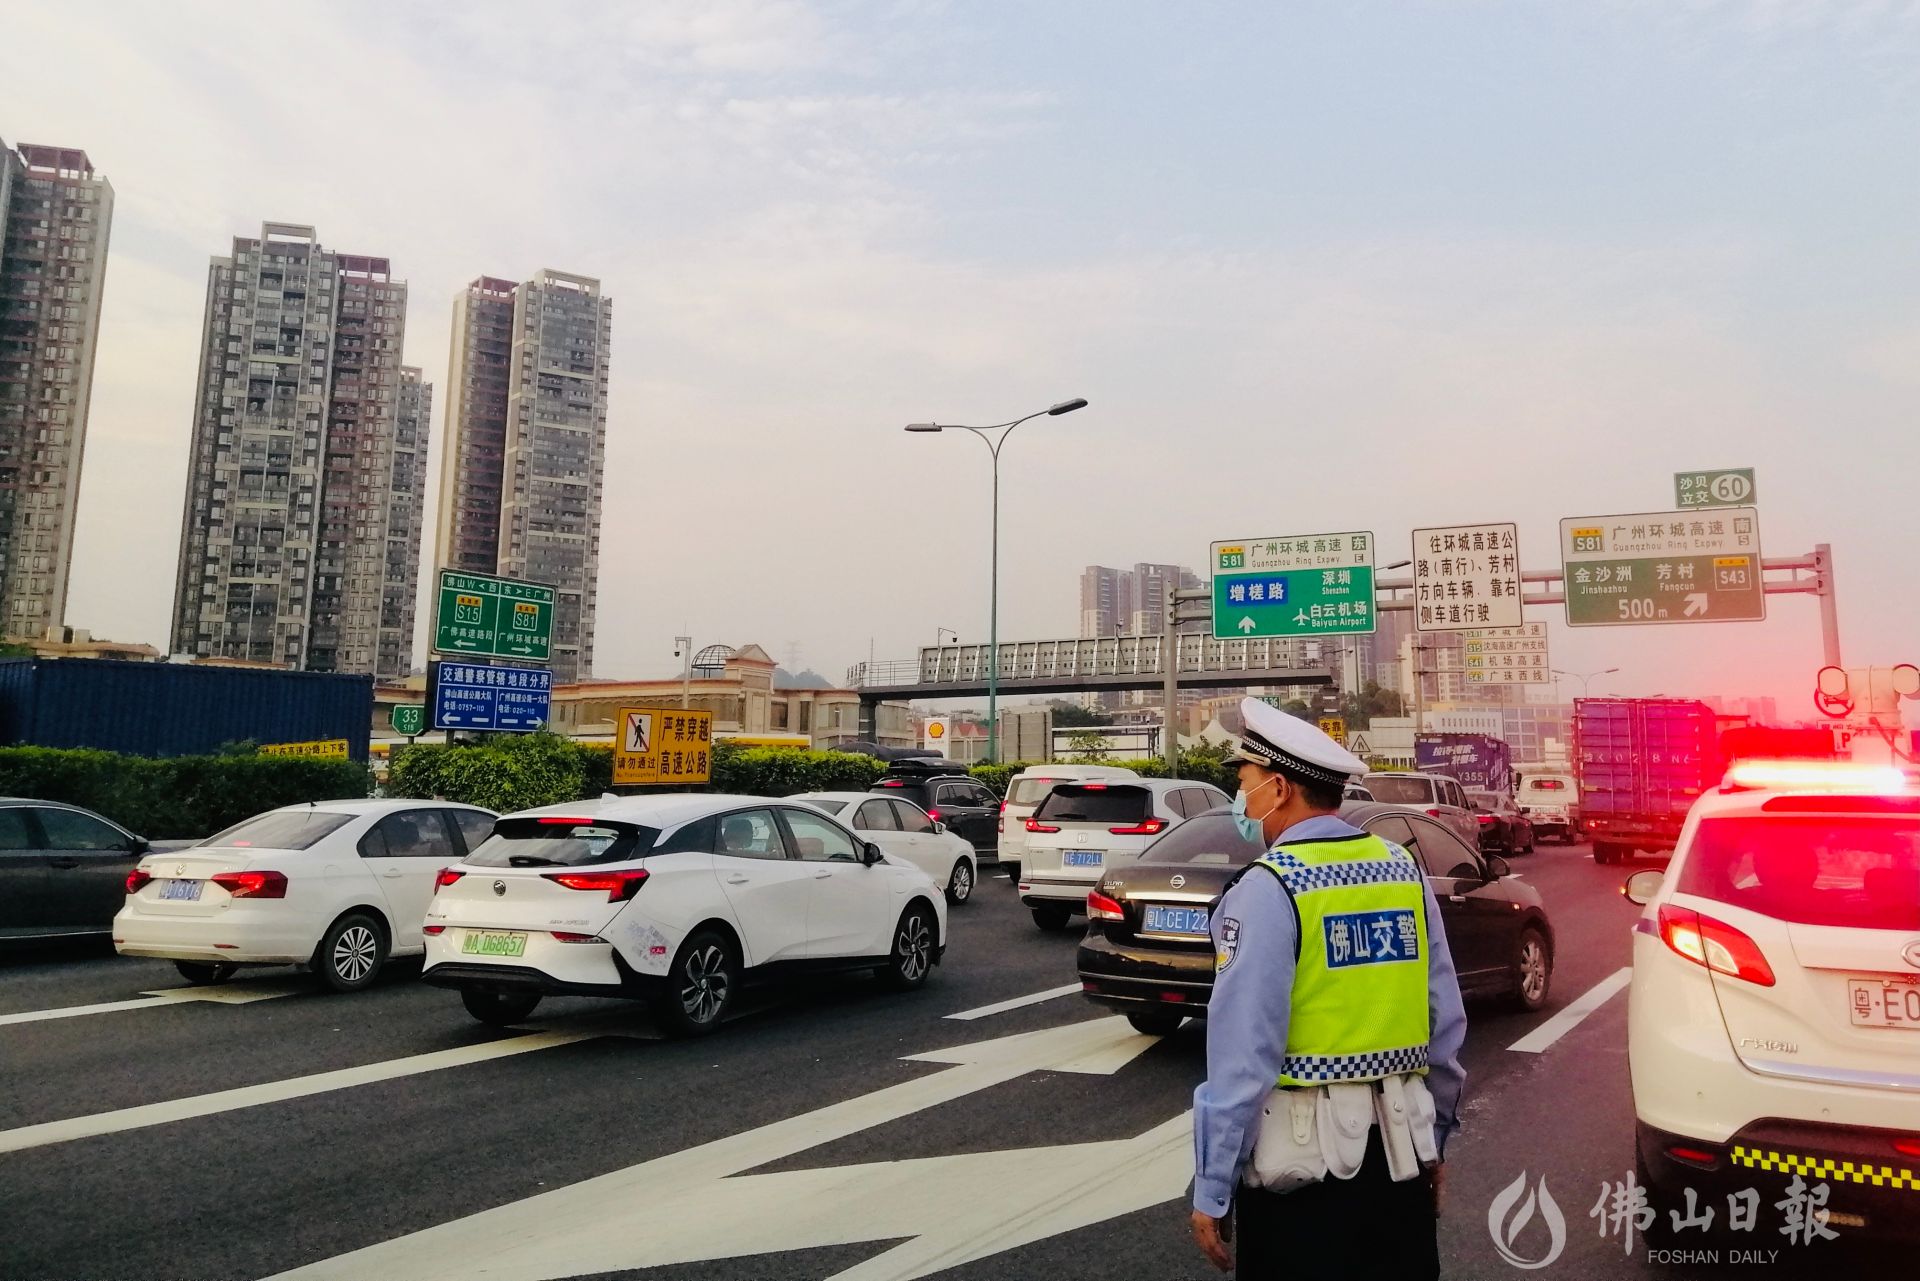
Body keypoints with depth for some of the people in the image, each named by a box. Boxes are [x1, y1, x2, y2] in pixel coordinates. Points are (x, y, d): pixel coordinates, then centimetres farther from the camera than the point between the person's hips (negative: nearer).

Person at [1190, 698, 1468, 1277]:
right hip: (1399, 1153, 6)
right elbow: (1447, 1025, 7)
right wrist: (1434, 1138, 19)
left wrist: (1213, 1191, -11)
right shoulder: (1404, 870, 3)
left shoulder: (1268, 888, -15)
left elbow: (1244, 1055, -18)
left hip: (1301, 1163, -5)